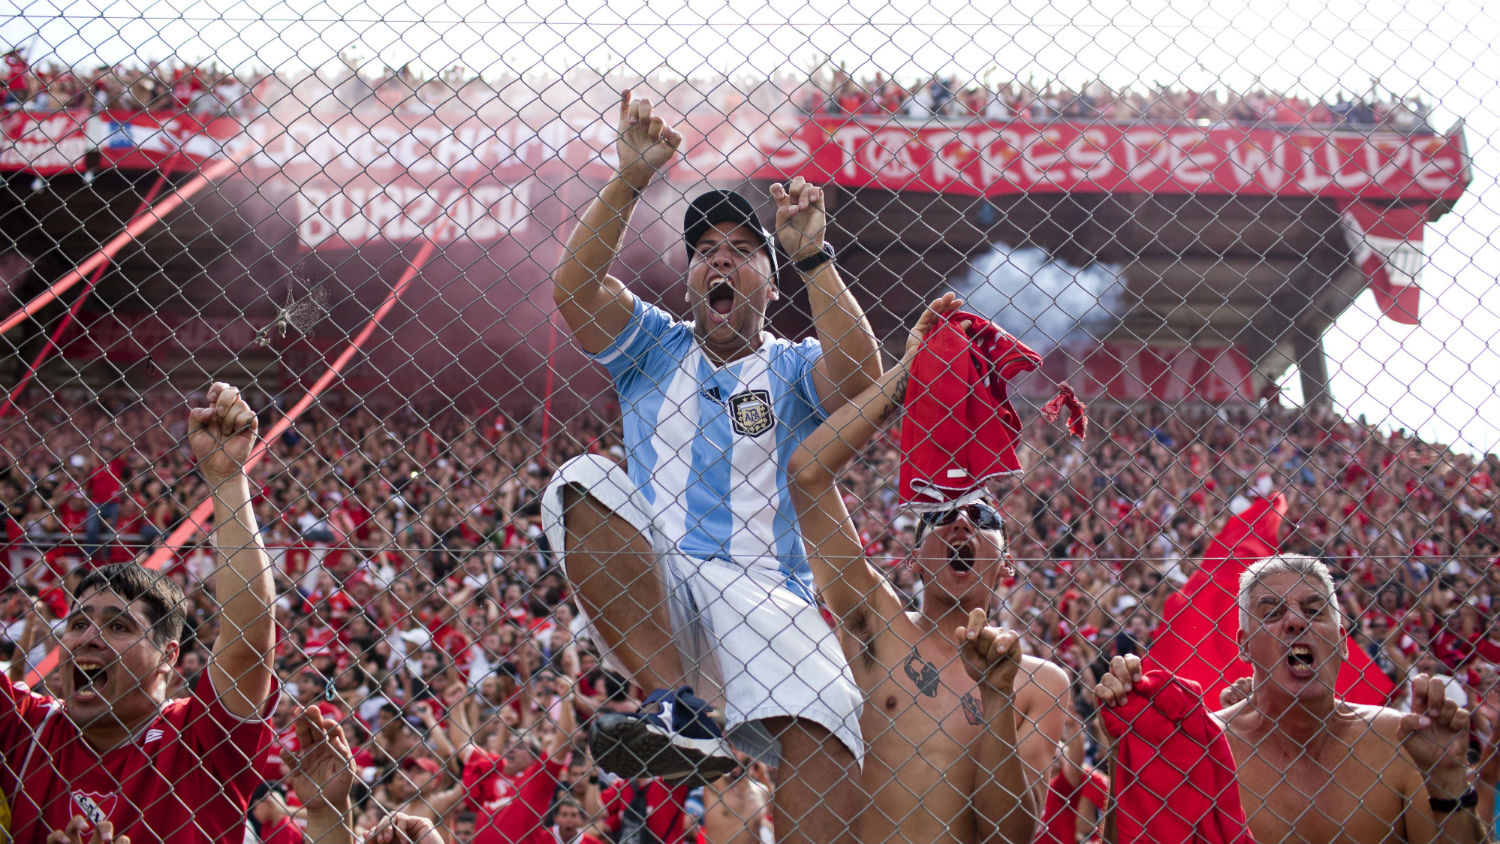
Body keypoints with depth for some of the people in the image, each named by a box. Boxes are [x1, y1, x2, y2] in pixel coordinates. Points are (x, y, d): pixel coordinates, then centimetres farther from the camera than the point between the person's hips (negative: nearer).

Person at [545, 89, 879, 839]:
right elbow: (574, 286, 1)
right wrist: (629, 182, -5)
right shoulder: (655, 351, 19)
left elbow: (859, 379, -10)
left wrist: (812, 256, -10)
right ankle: (679, 711, -33)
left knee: (824, 716, -32)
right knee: (583, 483, -28)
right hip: (645, 596, 2)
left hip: (764, 596, -1)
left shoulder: (793, 369, 14)